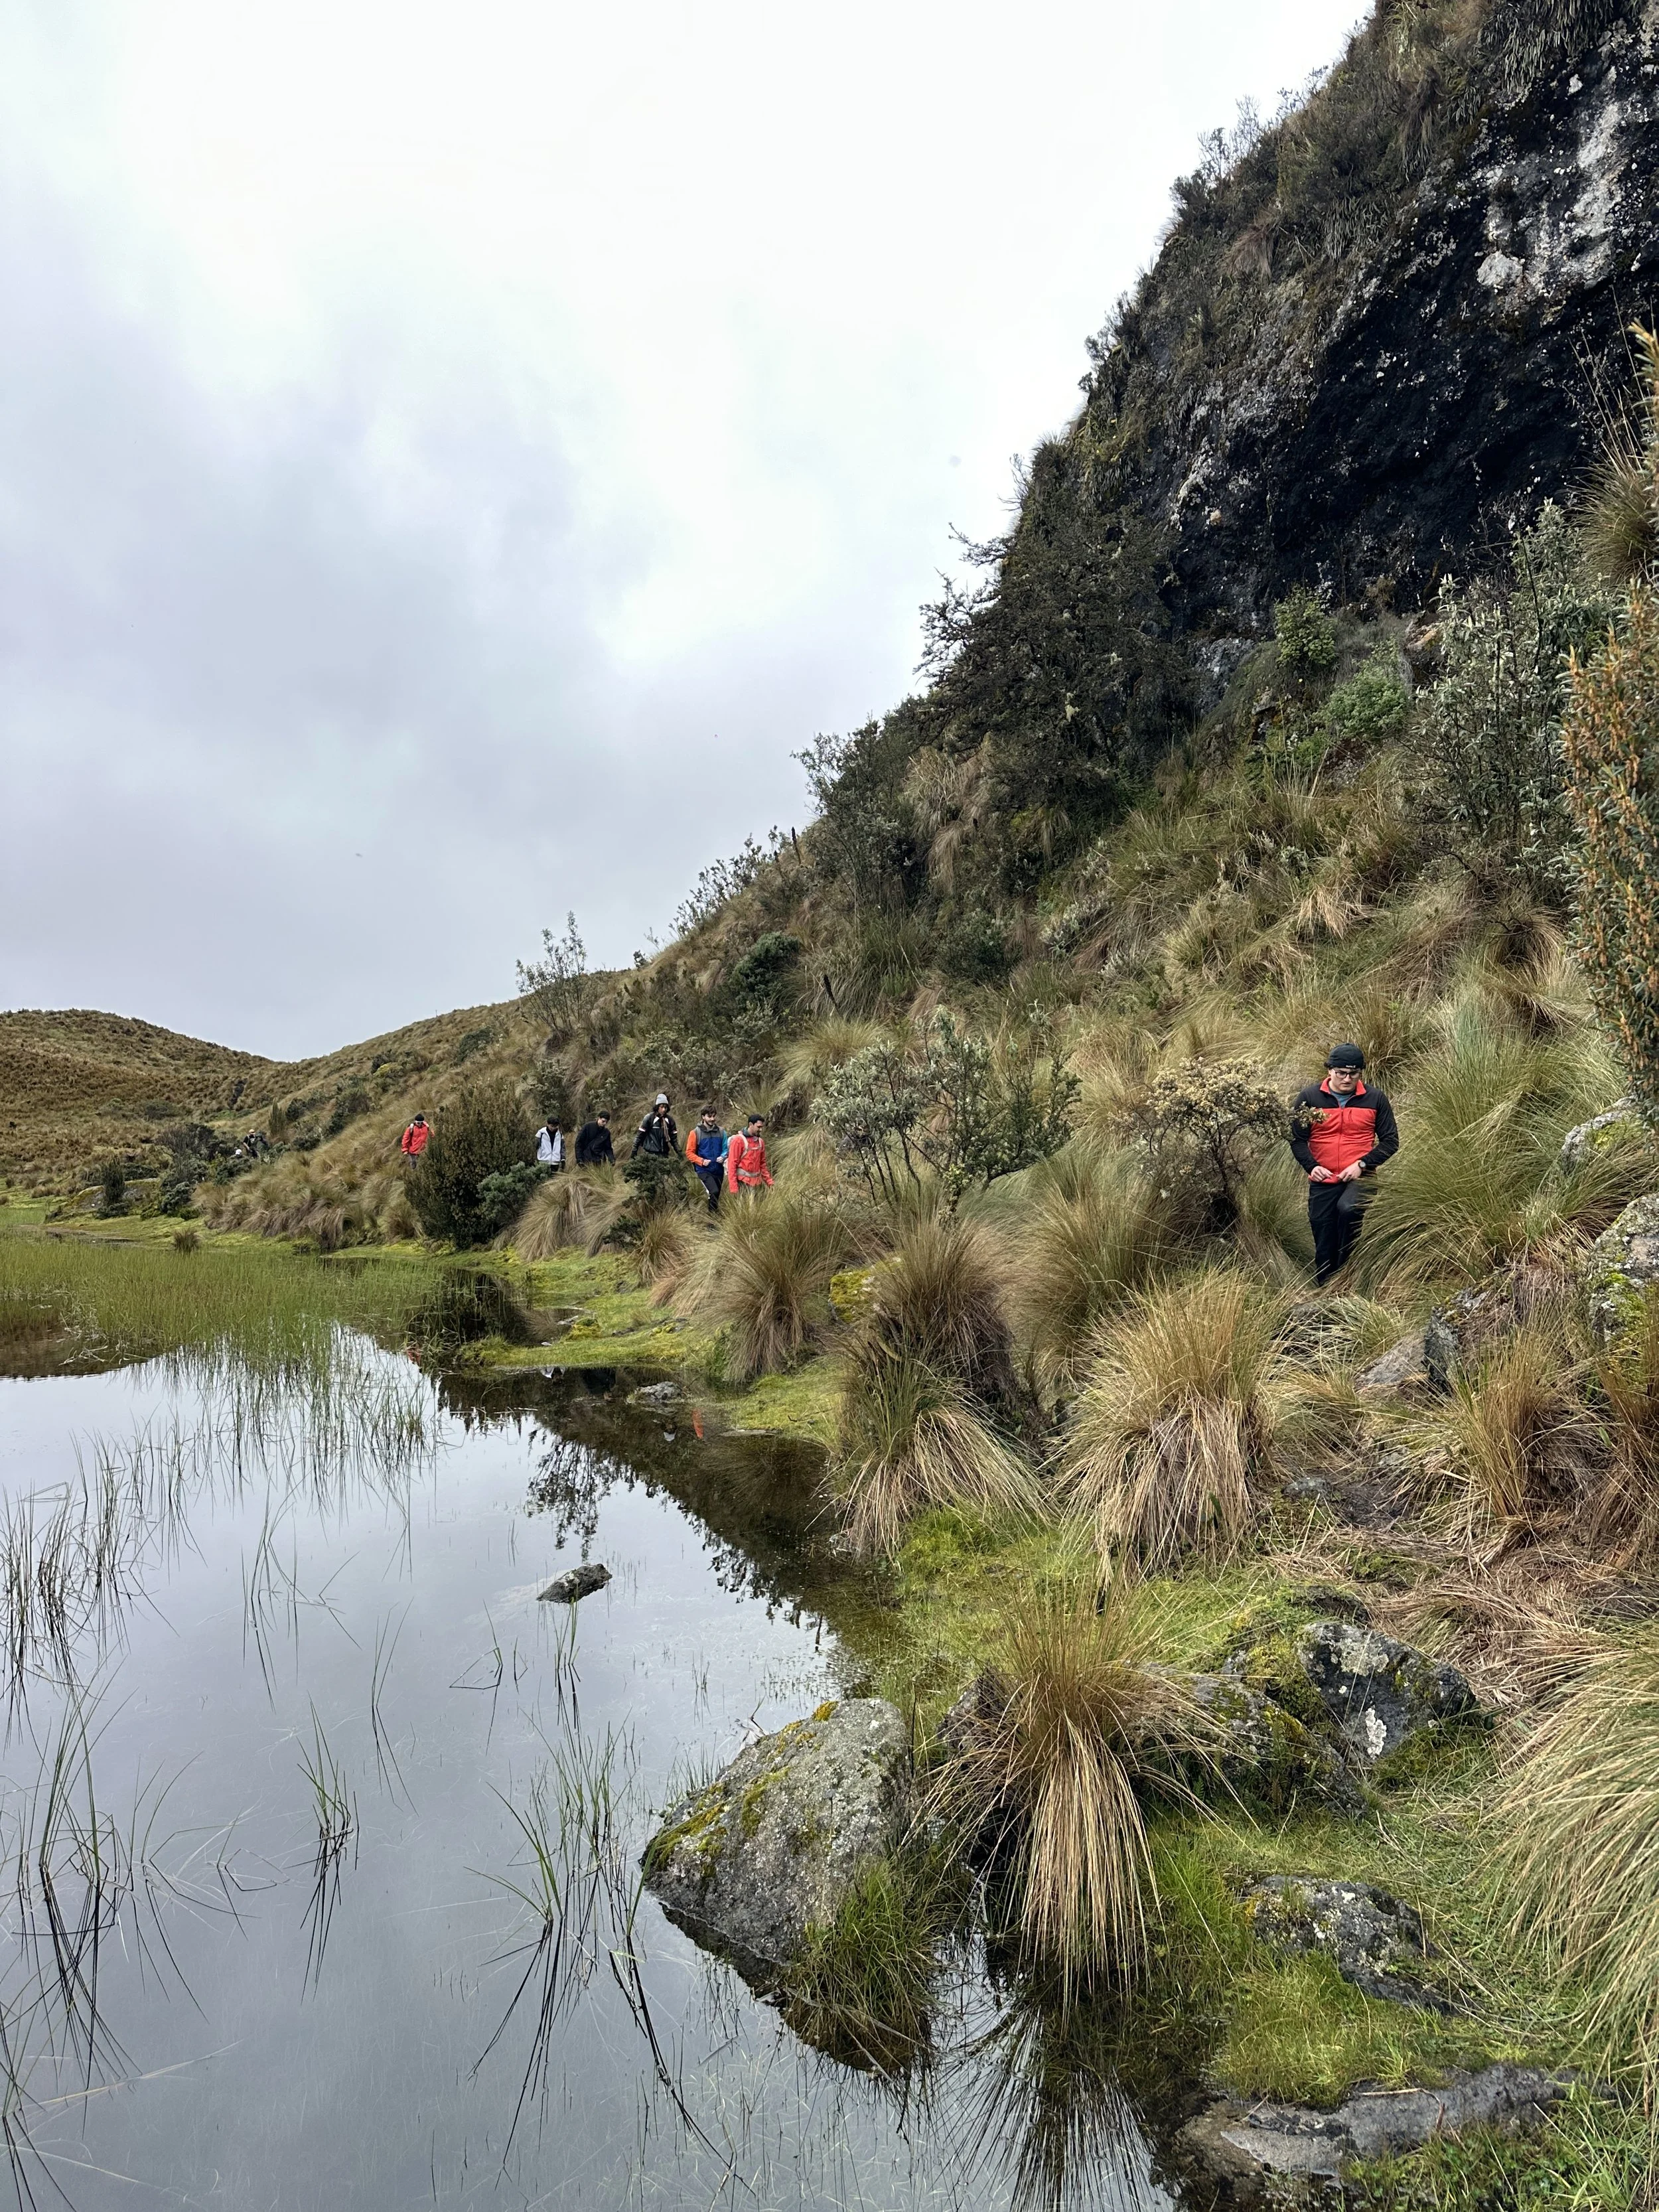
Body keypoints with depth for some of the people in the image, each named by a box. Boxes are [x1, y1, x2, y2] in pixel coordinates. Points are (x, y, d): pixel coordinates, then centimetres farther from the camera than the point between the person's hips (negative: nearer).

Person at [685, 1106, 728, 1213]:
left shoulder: (721, 1132, 5)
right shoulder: (696, 1133, -4)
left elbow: (725, 1148, 13)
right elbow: (690, 1152, -2)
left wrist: (723, 1157, -9)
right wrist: (702, 1161, -15)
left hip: (719, 1170, 4)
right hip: (704, 1170, -4)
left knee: (716, 1196, 12)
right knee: (714, 1192, -24)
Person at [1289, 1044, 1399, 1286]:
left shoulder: (1375, 1099, 1)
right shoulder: (1309, 1097, 1)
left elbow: (1390, 1140, 3)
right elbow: (1297, 1138, 4)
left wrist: (1362, 1164, -11)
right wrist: (1311, 1166, -11)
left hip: (1360, 1177, -2)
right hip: (1322, 1180, 2)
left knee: (1348, 1209, -33)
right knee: (1324, 1246, 5)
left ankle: (1346, 1274, -16)